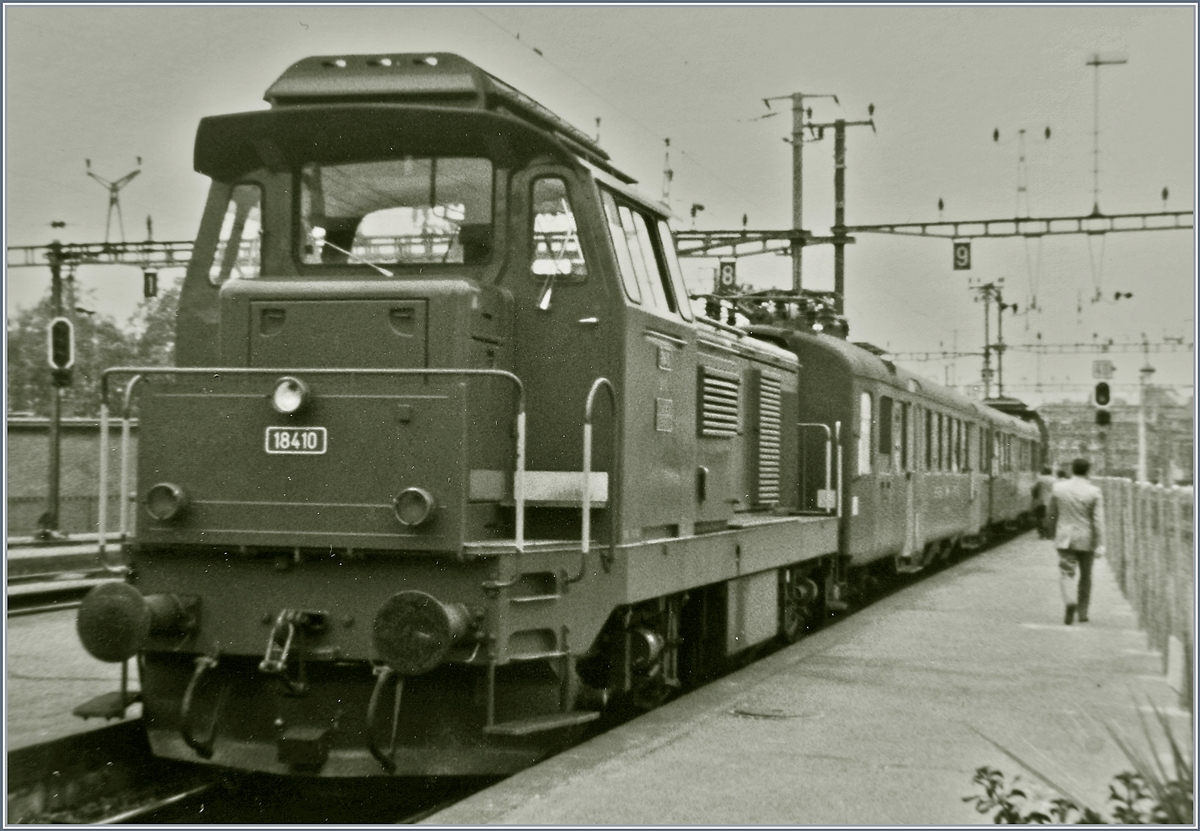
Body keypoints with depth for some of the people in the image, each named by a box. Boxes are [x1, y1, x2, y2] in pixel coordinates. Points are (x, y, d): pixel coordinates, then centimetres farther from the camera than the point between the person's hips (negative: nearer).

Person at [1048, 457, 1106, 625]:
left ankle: (1070, 602, -28)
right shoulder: (1094, 492, -7)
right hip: (1086, 540, 0)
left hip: (1065, 538, 0)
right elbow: (1098, 520, -12)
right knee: (1085, 576, 15)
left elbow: (1052, 514, 8)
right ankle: (1082, 611, 21)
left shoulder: (1058, 488, -2)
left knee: (1066, 573, -2)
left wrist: (1056, 532, 24)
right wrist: (1100, 544, -11)